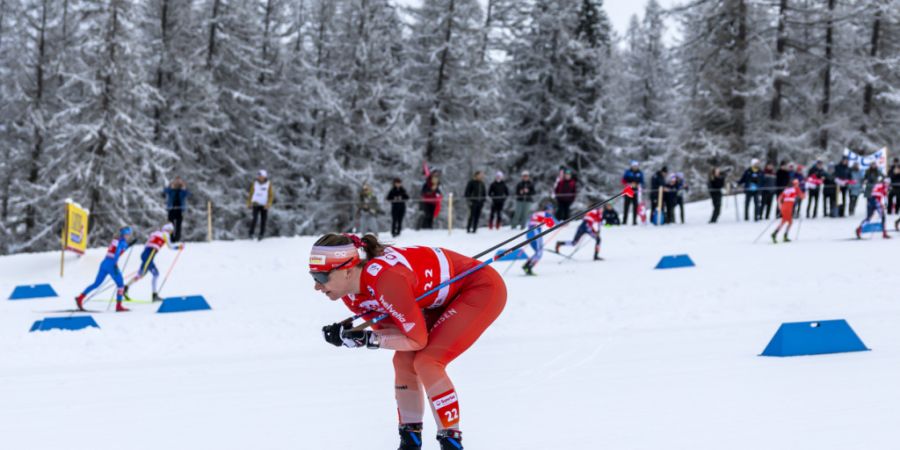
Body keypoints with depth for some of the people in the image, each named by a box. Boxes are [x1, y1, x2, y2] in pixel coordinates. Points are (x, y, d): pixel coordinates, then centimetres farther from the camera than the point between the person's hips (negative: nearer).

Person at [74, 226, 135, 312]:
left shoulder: (117, 238, 18)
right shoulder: (122, 241, -7)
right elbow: (117, 253, -20)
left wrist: (129, 245, 30)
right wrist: (115, 266, -28)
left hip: (104, 263, 8)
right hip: (111, 264, -8)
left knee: (96, 284, 9)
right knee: (120, 284, 4)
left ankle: (80, 298, -1)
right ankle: (119, 306, 3)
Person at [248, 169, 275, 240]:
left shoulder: (269, 184, 0)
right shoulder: (255, 183, 4)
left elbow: (271, 195, 0)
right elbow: (251, 193, 12)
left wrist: (268, 204, -12)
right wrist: (249, 203, 10)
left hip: (264, 205, 0)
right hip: (256, 204, 0)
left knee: (263, 220, 0)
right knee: (255, 218, -14)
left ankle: (261, 234, 10)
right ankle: (251, 234, -9)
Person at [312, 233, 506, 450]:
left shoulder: (386, 279, -35)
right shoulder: (350, 292, -9)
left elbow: (416, 340, -27)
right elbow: (392, 328, -4)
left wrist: (366, 339, -26)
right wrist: (347, 333, -19)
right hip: (446, 298, 9)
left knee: (426, 363, -18)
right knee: (404, 360, 1)